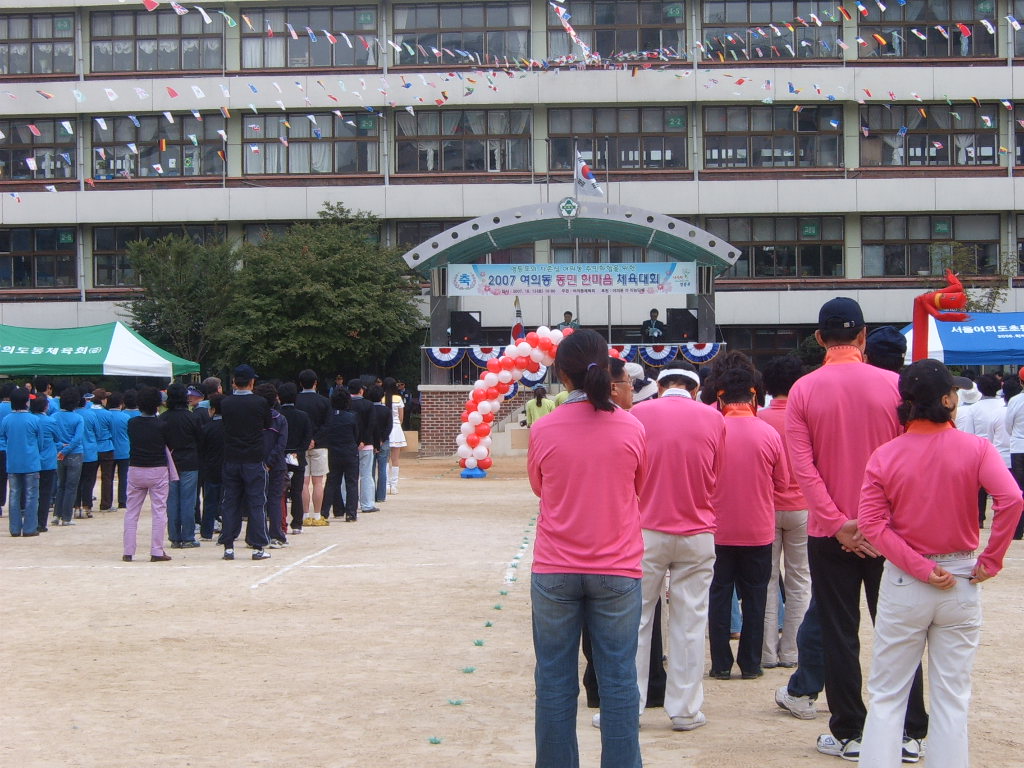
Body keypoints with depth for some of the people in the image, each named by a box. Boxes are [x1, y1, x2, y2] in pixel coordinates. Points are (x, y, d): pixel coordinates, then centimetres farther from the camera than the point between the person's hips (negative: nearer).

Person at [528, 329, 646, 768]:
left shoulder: (543, 430, -7)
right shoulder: (631, 428, -6)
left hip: (554, 571, 0)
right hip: (617, 570, 0)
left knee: (555, 679, 9)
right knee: (618, 679, 6)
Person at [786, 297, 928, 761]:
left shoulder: (803, 391, -5)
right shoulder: (894, 385, -5)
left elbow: (802, 466, -11)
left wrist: (837, 524, -12)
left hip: (829, 532, -1)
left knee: (839, 634, 7)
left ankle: (848, 734, 11)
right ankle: (910, 732, 13)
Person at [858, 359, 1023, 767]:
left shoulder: (885, 456, -4)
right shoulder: (975, 448, -8)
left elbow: (872, 525, -13)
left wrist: (919, 568, -12)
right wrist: (990, 561, -12)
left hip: (903, 585, 0)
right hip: (961, 582, 0)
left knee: (886, 695, 9)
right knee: (951, 697, 9)